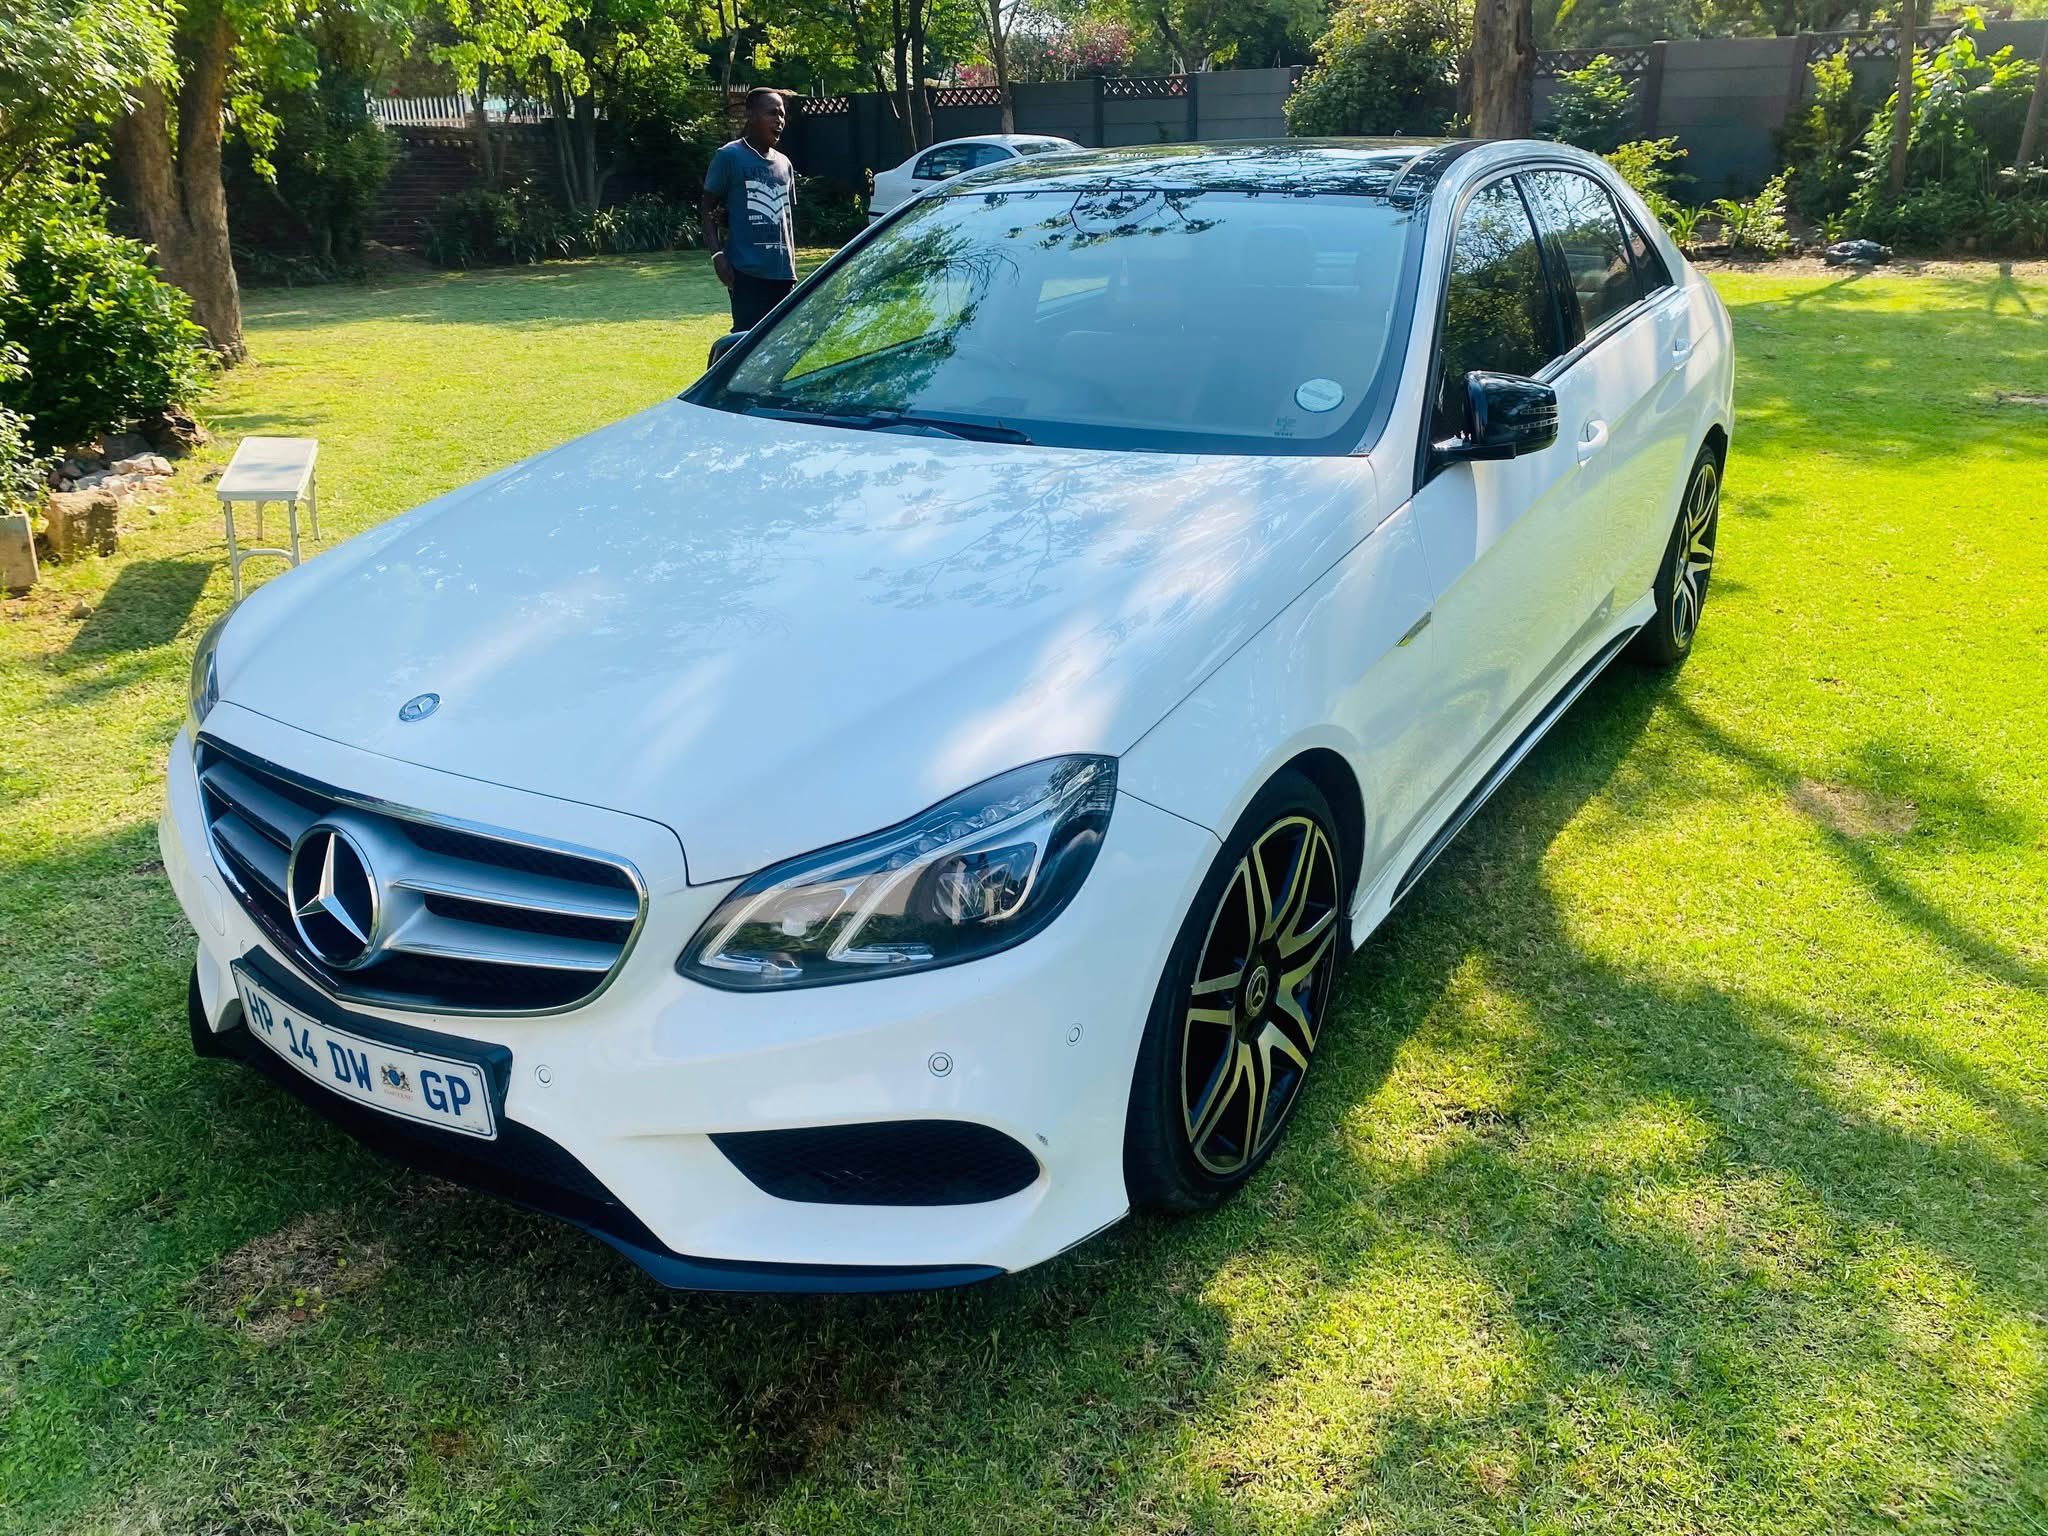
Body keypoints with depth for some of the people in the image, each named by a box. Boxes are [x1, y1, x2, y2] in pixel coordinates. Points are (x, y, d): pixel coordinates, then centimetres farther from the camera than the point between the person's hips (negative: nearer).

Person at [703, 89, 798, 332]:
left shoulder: (784, 163, 17)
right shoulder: (730, 157, -1)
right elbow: (709, 210, 0)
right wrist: (717, 254, -13)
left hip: (782, 271, 7)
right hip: (747, 269, -6)